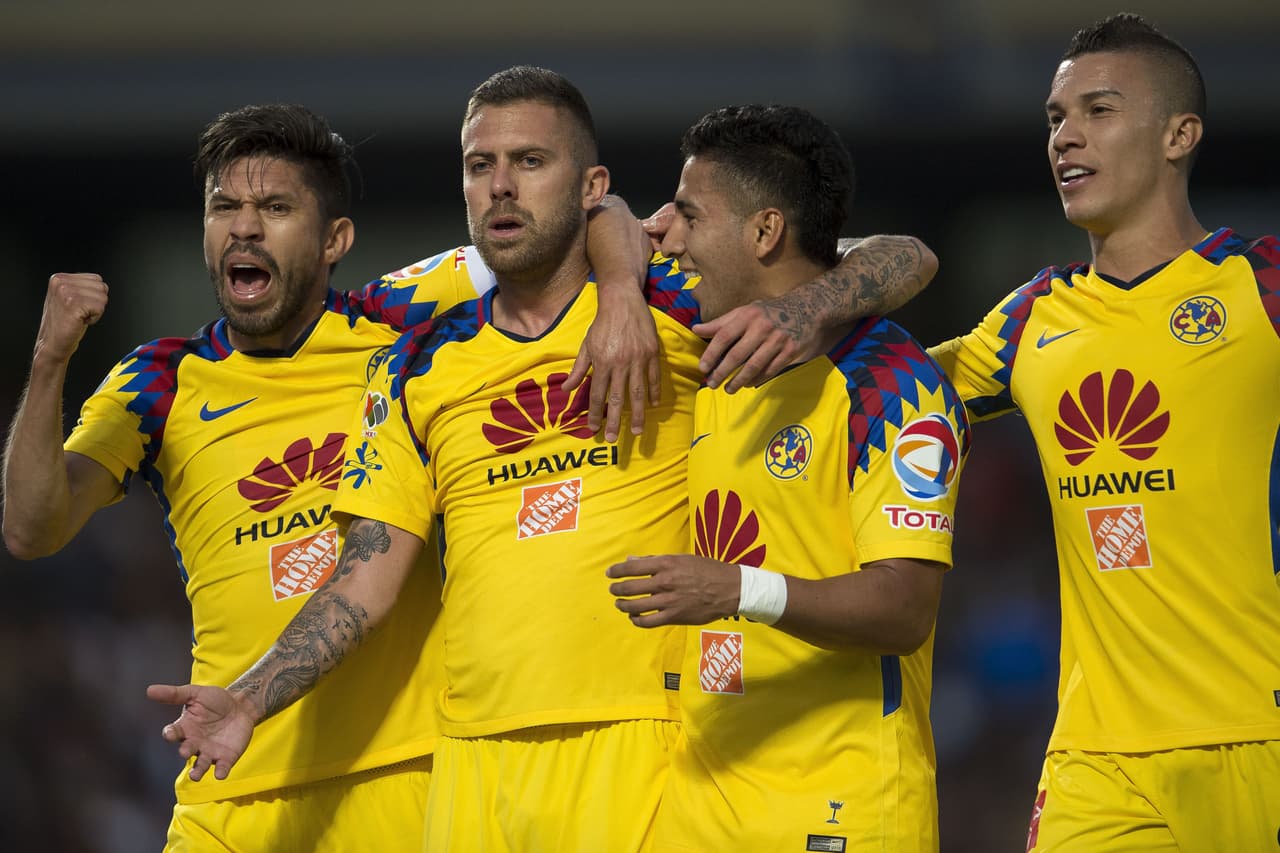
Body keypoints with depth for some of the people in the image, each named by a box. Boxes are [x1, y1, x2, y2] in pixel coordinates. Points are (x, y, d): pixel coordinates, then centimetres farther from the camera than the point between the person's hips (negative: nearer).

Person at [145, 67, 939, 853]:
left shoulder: (675, 312, 3)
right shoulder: (421, 370, 12)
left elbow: (900, 261, 2)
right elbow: (366, 581, 10)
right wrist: (248, 700, -4)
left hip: (634, 736, -3)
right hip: (477, 754, 3)